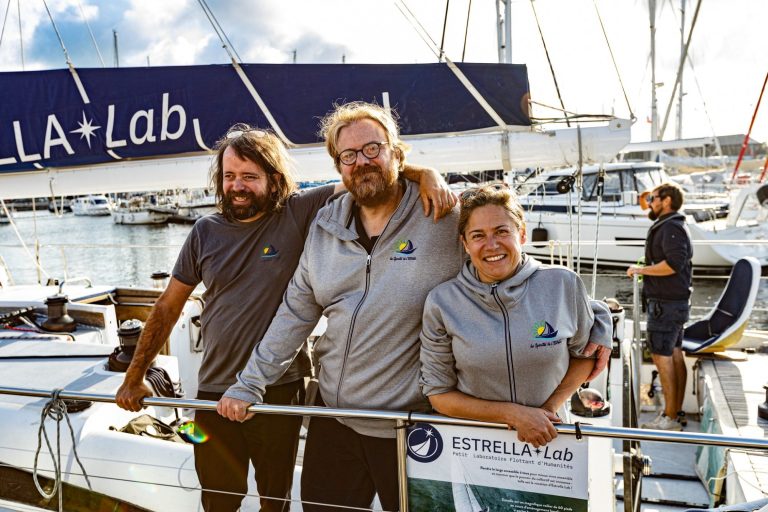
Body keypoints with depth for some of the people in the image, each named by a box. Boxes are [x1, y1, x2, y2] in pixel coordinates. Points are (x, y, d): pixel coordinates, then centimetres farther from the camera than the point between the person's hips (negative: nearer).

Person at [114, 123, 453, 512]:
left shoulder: (299, 214, -7)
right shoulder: (206, 232, 2)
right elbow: (168, 307, 8)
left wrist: (425, 174, -27)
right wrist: (134, 377, 9)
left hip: (280, 391, -2)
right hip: (214, 392, 3)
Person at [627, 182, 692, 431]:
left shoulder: (670, 227, -15)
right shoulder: (674, 226, 18)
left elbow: (674, 263, -28)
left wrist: (640, 269, -19)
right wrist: (645, 269, 13)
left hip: (665, 303, -11)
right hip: (675, 302, 11)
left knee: (661, 356, -7)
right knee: (675, 355, 13)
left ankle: (670, 418, -1)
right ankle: (677, 413, 21)